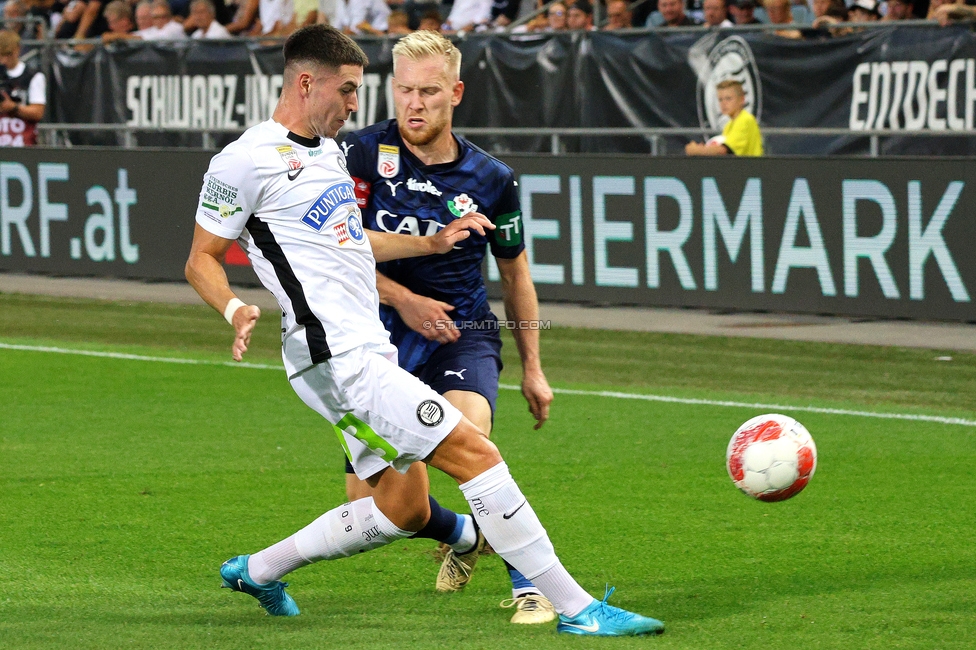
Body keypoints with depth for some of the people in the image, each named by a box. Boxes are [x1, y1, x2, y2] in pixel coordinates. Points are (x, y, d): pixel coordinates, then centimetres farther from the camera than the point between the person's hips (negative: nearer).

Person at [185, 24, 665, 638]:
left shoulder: (329, 150, 18)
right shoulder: (247, 161, -10)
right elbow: (201, 260, -6)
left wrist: (432, 243, 25)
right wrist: (236, 310, -24)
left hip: (371, 351, 11)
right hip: (339, 357, -11)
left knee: (403, 509, 13)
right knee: (475, 452, -16)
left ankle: (257, 570, 27)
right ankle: (577, 608, -15)